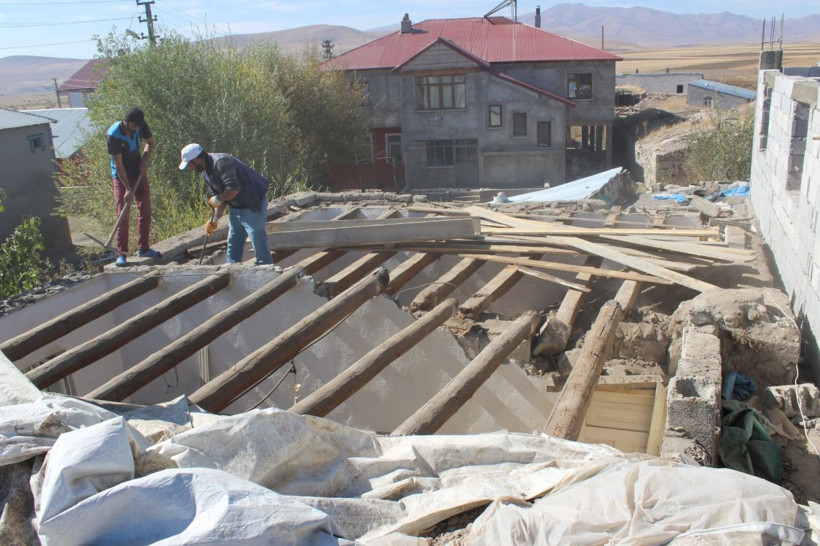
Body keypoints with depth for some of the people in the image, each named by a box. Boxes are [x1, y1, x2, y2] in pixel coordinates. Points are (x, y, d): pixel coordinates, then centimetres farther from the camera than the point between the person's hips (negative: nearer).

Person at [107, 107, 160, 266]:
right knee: (123, 214, -8)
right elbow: (118, 165, -24)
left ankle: (143, 248, 18)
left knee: (145, 210, 6)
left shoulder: (141, 126, -12)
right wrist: (128, 189, -25)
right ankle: (121, 253, -2)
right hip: (121, 176, -5)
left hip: (139, 172, 5)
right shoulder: (113, 135, -26)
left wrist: (144, 160, -9)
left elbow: (150, 143, 9)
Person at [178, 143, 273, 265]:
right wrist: (214, 219, 3)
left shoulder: (221, 162, -23)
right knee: (233, 243, 15)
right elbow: (221, 197, 12)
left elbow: (233, 189, -30)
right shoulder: (204, 172, 8)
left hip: (253, 204, -10)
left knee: (259, 243, -9)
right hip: (236, 206, 10)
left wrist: (217, 200, -16)